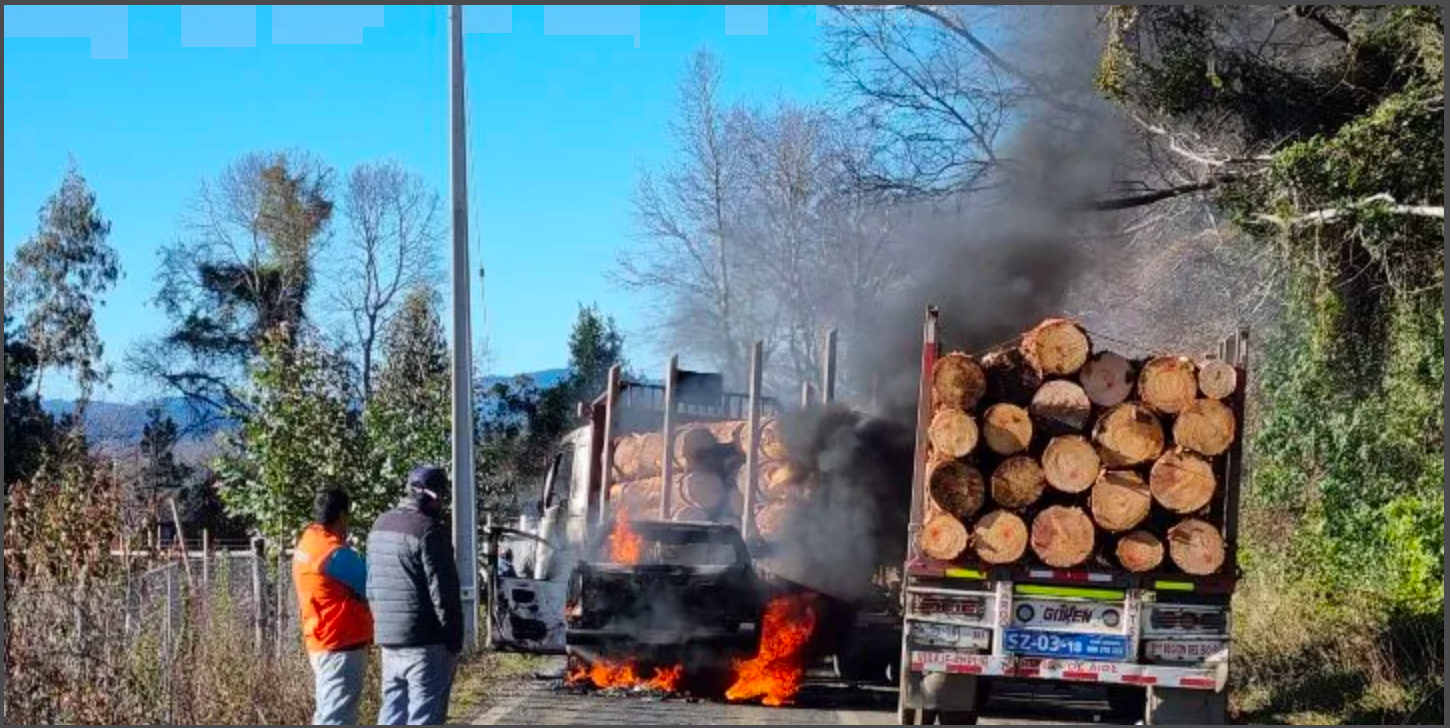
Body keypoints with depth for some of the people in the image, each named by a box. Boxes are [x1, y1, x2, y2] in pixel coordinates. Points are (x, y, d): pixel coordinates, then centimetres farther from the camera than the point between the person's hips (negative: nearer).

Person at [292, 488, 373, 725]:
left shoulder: (307, 544, 12)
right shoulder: (335, 554, -18)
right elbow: (370, 587, -8)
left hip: (323, 643, 10)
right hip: (342, 646, -10)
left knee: (330, 714, 17)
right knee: (335, 717, -10)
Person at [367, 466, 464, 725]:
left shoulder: (381, 525, 13)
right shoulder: (429, 531, -15)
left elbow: (371, 583, 18)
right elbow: (442, 590, -15)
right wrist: (454, 637, -8)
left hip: (387, 637, 8)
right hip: (425, 641, -8)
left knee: (392, 710, 15)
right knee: (425, 713, -4)